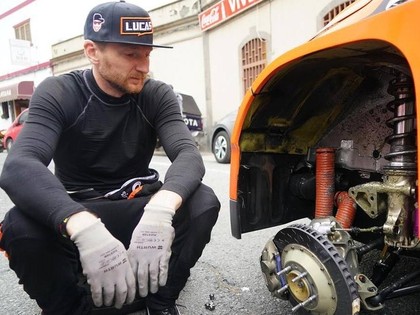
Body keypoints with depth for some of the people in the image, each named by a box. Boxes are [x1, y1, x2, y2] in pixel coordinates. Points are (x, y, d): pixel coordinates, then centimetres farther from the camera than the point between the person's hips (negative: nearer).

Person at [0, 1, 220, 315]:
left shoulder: (158, 95, -5)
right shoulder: (58, 94, -11)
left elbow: (189, 155, -21)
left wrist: (158, 211, -43)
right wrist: (85, 228, -46)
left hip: (138, 210, 2)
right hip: (75, 214, -1)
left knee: (203, 202, -25)